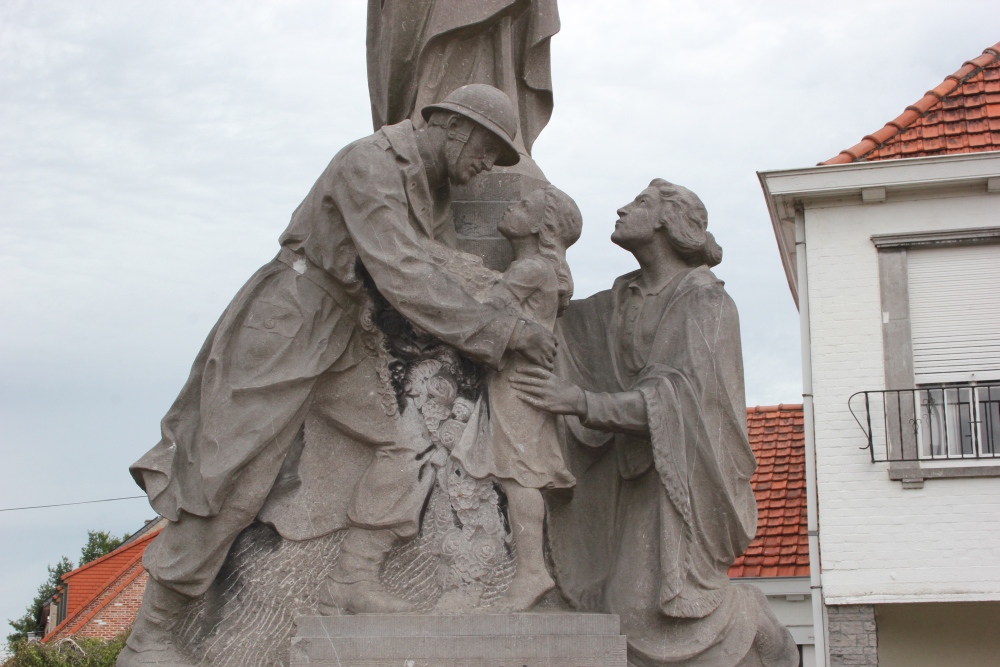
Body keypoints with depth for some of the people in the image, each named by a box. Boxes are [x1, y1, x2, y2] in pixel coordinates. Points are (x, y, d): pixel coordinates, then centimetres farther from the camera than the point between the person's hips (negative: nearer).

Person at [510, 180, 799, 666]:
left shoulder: (704, 302, -11)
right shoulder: (622, 299, 10)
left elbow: (677, 395, -24)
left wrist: (581, 401, -34)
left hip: (681, 475, -6)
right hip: (628, 473, 6)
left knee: (664, 604, -14)